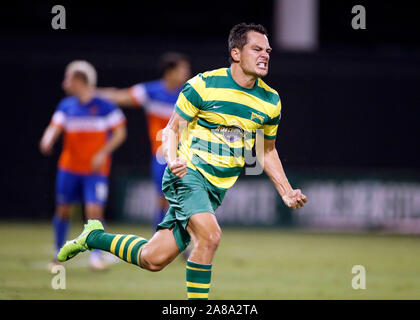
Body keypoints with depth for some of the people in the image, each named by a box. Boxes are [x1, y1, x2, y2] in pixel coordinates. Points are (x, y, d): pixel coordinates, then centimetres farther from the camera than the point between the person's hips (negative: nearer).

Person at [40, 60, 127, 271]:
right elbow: (55, 127, -4)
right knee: (63, 210, 8)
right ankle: (59, 254, 25)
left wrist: (103, 153, -16)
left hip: (96, 170, -4)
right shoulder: (66, 106, 5)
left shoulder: (104, 107, -7)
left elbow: (120, 133, -5)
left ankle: (96, 255, -1)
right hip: (69, 168, 4)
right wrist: (48, 141, -26)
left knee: (94, 211, -13)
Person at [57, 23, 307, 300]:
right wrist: (173, 160, -21)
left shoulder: (271, 101, 4)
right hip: (189, 173, -5)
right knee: (210, 235, -31)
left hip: (218, 187, 5)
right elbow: (173, 129, -1)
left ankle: (94, 236, 27)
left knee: (153, 259, 2)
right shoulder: (203, 85, -9)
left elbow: (267, 151, 19)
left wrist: (286, 192, 9)